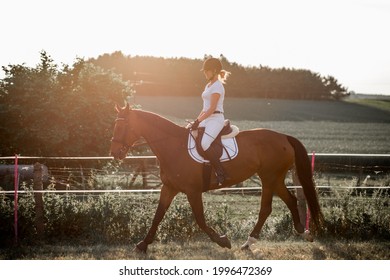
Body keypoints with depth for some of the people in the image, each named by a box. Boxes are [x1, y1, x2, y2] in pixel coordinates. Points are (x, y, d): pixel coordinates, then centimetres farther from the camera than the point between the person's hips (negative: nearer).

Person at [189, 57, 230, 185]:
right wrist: (197, 121, 12)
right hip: (207, 119, 10)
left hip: (216, 119, -10)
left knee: (205, 143, -31)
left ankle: (221, 173, -26)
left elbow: (212, 108, -17)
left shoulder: (217, 86, -10)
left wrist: (198, 121, -18)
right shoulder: (208, 85, 20)